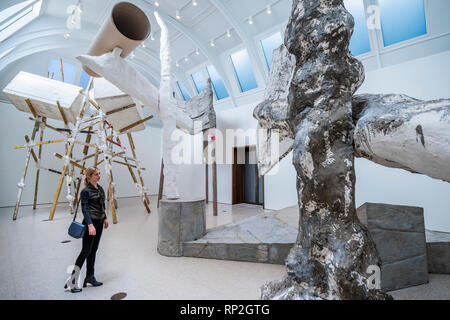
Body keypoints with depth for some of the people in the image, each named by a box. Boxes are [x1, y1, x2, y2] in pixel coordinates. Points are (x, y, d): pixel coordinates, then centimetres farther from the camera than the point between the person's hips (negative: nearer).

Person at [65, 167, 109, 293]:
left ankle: (90, 276, 24)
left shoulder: (100, 188, 10)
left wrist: (105, 218, 20)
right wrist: (90, 225, -27)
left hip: (99, 222, 7)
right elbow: (85, 209, -18)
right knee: (86, 251, -2)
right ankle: (73, 279, 11)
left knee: (93, 250, 13)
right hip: (91, 222, -7)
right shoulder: (86, 191, -13)